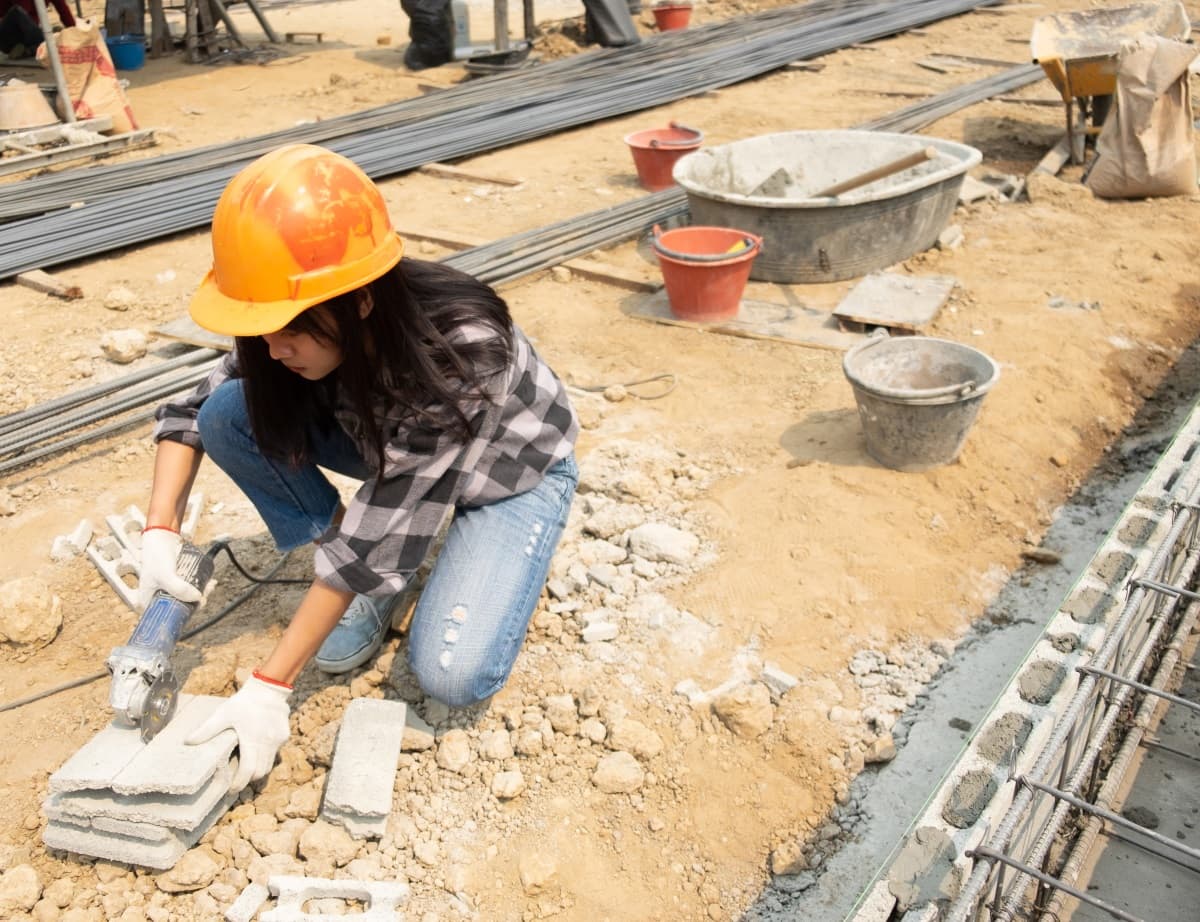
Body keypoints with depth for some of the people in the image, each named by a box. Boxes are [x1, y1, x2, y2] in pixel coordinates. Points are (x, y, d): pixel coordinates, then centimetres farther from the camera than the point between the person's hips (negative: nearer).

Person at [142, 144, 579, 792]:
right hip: (388, 443, 6)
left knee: (451, 675, -26)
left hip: (513, 470, -5)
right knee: (230, 412, -18)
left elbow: (372, 537, -36)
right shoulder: (311, 327, -22)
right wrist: (160, 532, -23)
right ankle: (370, 580, -3)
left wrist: (269, 687, -31)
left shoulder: (460, 351, -40)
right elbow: (190, 409, -7)